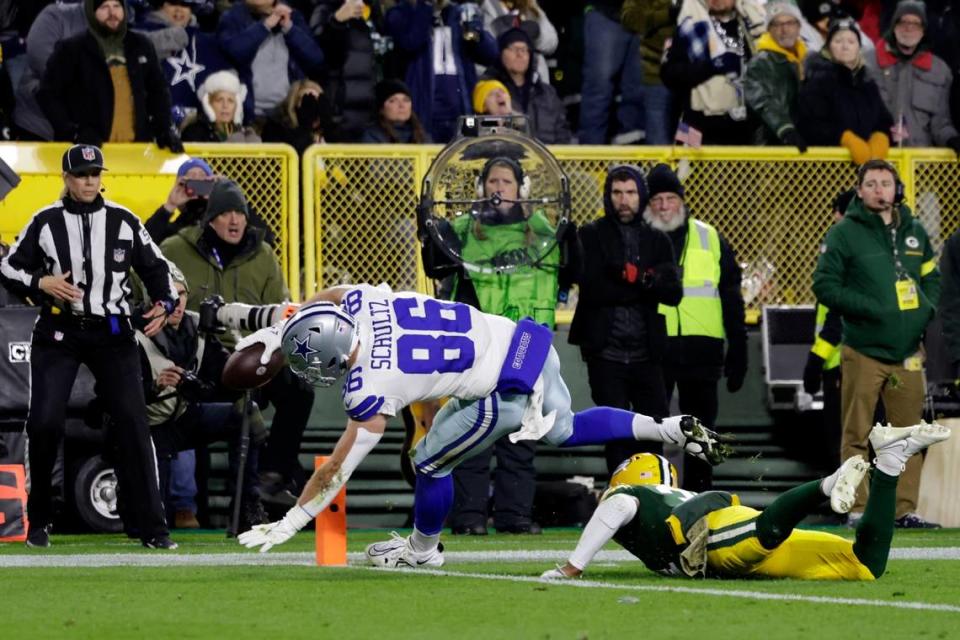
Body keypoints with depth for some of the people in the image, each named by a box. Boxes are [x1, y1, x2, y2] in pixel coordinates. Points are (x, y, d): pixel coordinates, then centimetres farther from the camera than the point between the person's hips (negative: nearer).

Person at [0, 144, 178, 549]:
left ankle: (153, 528, -6)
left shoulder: (124, 222, 5)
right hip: (58, 333, -1)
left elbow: (155, 267, 11)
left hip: (112, 334, 1)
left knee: (133, 422, -9)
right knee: (44, 422, -11)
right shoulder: (45, 223, 2)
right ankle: (39, 522, 8)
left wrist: (164, 304, -6)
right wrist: (41, 283, -11)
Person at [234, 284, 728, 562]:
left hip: (509, 392, -8)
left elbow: (337, 469, -12)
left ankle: (422, 550, 34)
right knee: (567, 431, 32)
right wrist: (278, 332, 24)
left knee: (431, 463, 11)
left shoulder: (370, 390, -19)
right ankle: (672, 429, 26)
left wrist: (290, 523, -4)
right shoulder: (361, 304, -3)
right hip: (523, 344, 8)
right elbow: (322, 301, 23)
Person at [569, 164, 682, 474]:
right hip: (606, 352, -2)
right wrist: (643, 288, -10)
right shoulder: (592, 236, 4)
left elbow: (673, 293, -1)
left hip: (646, 352, 3)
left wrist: (641, 277, -19)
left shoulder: (657, 241, 13)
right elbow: (592, 289, -11)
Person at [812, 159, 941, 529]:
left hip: (908, 354, 4)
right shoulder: (844, 234, -2)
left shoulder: (914, 233, 13)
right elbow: (825, 286, -6)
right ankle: (858, 508, 2)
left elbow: (931, 278, 23)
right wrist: (871, 308, -14)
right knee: (857, 436, -2)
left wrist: (928, 311, 2)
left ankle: (905, 508, 9)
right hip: (864, 351, -4)